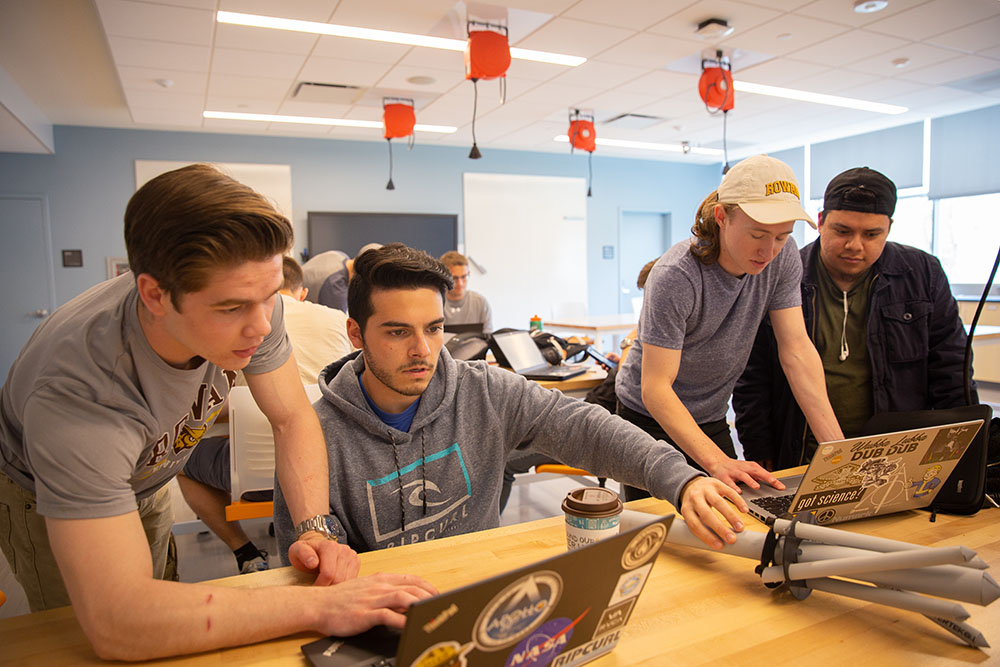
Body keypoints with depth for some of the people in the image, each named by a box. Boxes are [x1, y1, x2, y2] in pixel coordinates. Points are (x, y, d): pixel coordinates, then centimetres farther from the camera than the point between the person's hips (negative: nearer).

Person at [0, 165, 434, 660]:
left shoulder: (246, 301, -30)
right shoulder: (78, 394, -46)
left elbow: (292, 418, -17)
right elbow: (114, 624, -48)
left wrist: (315, 528, -32)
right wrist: (317, 606, -51)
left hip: (143, 481, 5)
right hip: (43, 497, -4)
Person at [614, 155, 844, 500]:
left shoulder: (782, 257, -11)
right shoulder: (675, 277, -28)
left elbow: (797, 352, -11)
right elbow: (655, 388, -30)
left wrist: (838, 448, -19)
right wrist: (717, 461, -39)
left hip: (712, 420, 5)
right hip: (652, 418, -5)